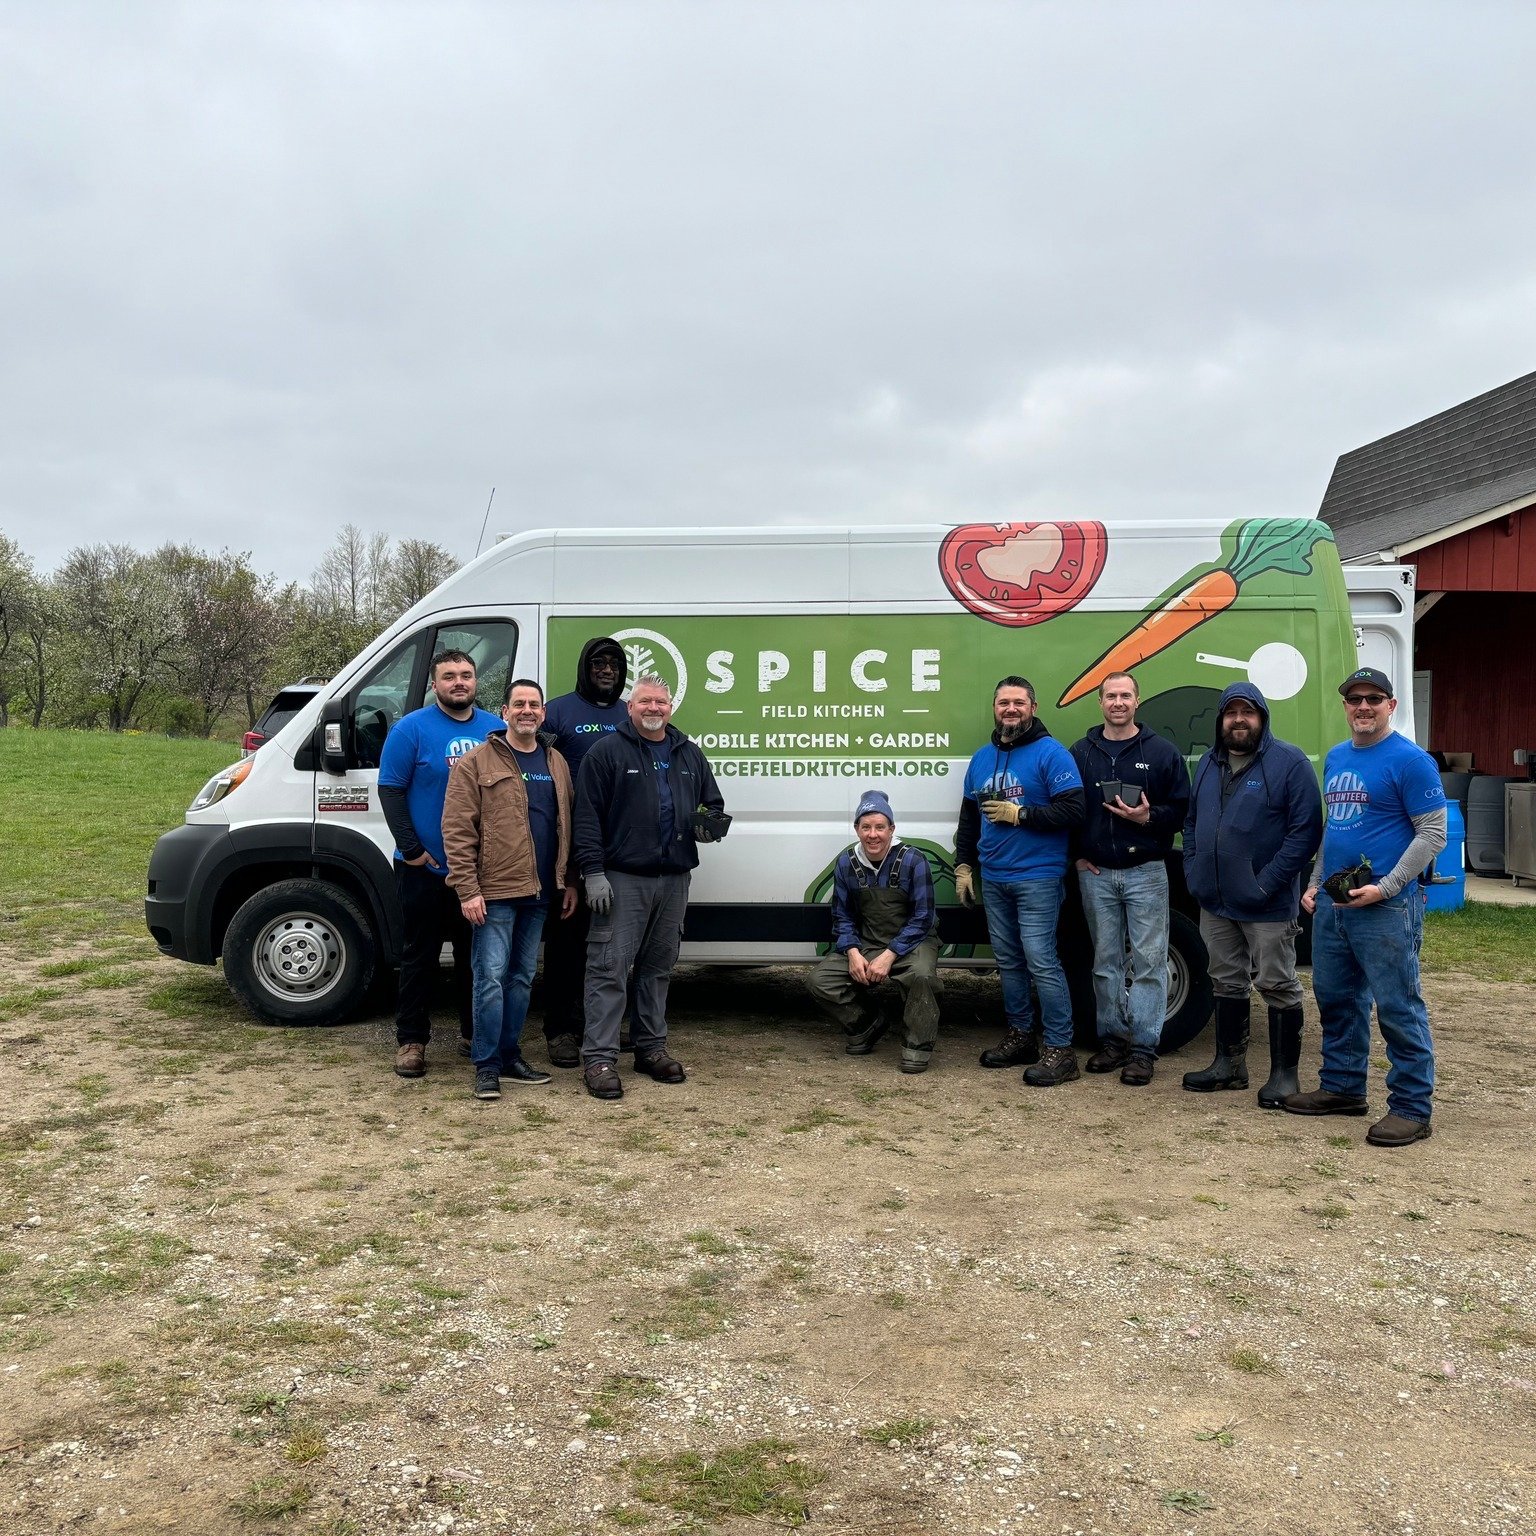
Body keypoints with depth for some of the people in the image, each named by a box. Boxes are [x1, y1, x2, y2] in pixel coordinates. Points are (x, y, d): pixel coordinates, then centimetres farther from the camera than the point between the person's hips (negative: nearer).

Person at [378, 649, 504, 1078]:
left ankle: (475, 1031, 26)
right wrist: (411, 848, -13)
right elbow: (390, 790, -7)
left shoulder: (496, 729, 7)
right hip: (426, 868, -3)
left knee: (477, 954, 13)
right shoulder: (412, 728, -5)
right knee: (419, 955, 4)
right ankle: (410, 1039, 14)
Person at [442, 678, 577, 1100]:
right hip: (494, 892, -6)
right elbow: (457, 830, -9)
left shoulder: (556, 764, 13)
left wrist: (569, 882, 11)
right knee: (491, 976, -5)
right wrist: (467, 890, -15)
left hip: (539, 892, 6)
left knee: (522, 977, 13)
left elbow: (567, 826, 16)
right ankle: (487, 1065, 3)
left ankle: (510, 1055, 23)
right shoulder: (476, 763, -4)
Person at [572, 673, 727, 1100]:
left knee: (658, 968, 13)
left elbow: (713, 803, 24)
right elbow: (587, 816, -7)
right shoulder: (607, 752, -2)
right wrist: (593, 872, -14)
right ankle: (599, 1057, -3)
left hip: (674, 880, 5)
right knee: (609, 968, -7)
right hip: (622, 879, -5)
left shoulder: (690, 755, 14)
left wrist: (708, 825, 0)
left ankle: (651, 1048, 23)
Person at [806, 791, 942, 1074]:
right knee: (819, 980, -14)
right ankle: (867, 1023, 12)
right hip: (865, 943, 4)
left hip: (911, 941, -4)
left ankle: (918, 1045, -14)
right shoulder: (846, 863, -2)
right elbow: (842, 917, 4)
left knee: (921, 973, -38)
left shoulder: (913, 861, -14)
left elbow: (922, 918, -14)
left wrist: (888, 956, -22)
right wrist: (853, 954, -14)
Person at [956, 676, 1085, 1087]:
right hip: (992, 879, 7)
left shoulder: (1050, 753, -7)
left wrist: (1019, 814, -17)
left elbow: (1072, 810, -15)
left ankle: (1060, 1049, -6)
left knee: (1041, 961, -11)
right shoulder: (982, 758, 14)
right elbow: (969, 817, 21)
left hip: (1037, 878, -7)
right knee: (1008, 961, 12)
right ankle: (1021, 1035, 24)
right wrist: (963, 866, 16)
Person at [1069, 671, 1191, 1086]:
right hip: (1095, 874, 3)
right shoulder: (1081, 752, 8)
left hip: (1145, 872, -2)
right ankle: (1112, 1039, 18)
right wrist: (1077, 854, 2)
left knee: (1149, 962, -2)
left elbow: (1182, 810, 1)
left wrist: (1148, 817, -16)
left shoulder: (1162, 752, 2)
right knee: (1105, 963, 9)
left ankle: (1143, 1048, 3)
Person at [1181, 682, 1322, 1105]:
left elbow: (1306, 830, -14)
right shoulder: (1209, 764, 12)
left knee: (1278, 986, 2)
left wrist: (1268, 883, -18)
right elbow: (1192, 822, 19)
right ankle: (1230, 1063, 27)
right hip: (1214, 901, 7)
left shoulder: (1289, 762, -9)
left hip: (1267, 906, -7)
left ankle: (1284, 1073, 12)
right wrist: (1193, 872, 5)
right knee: (1226, 983, 15)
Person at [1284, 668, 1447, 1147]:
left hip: (1385, 909, -8)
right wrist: (1315, 883, 14)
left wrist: (1385, 888, -18)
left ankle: (1411, 1108, 5)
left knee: (1398, 1008, -3)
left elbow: (1432, 834, -11)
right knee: (1336, 999, 16)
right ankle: (1342, 1086, 29)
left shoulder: (1410, 760, -9)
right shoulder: (1336, 758, 14)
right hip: (1331, 904, 8)